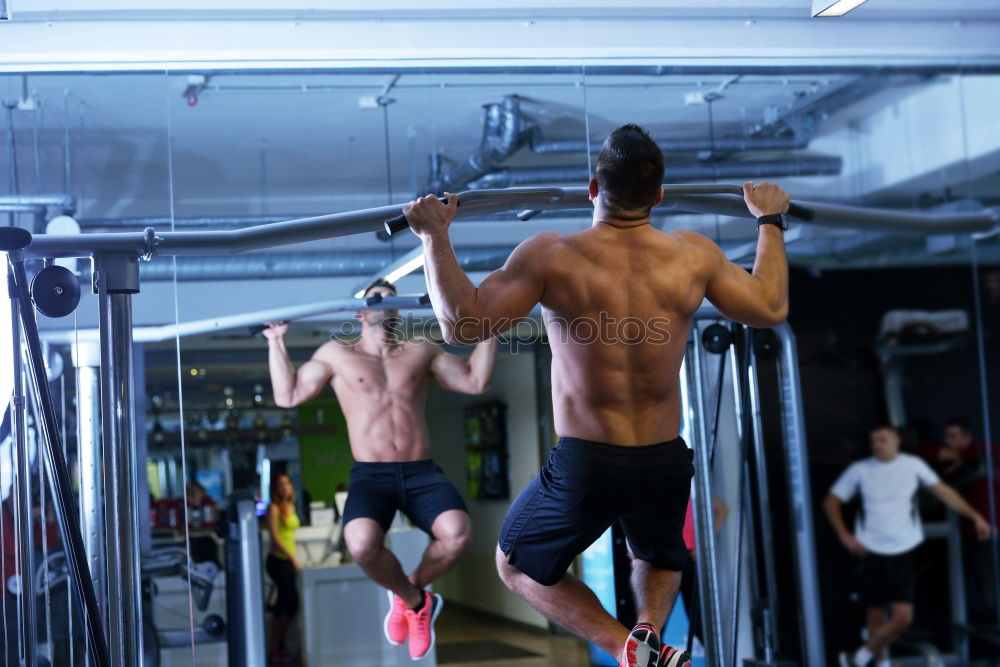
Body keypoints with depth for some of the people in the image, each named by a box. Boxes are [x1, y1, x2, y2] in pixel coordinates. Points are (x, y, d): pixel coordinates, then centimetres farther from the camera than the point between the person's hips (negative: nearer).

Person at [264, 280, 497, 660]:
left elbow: (475, 381, 15)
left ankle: (411, 591, 4)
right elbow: (287, 396, 11)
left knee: (456, 534, -31)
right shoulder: (337, 354, 14)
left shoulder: (420, 351, 18)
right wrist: (276, 343, 8)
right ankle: (414, 600, -1)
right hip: (370, 476, -2)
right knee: (361, 544, -36)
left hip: (422, 473, 2)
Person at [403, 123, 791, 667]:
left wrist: (434, 236, -5)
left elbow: (461, 324, -15)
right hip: (665, 464, 4)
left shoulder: (551, 256, -14)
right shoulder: (692, 255, -5)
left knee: (517, 565, 23)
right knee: (660, 558, 37)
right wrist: (769, 220, 22)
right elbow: (771, 308, 9)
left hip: (585, 466, -3)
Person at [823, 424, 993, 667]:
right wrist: (845, 536, -2)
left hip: (902, 553, 0)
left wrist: (975, 516, -1)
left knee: (903, 617, -8)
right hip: (870, 552, 0)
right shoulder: (860, 470, 1)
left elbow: (943, 492, 6)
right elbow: (831, 502, 8)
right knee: (876, 618, 3)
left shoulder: (913, 465, 2)